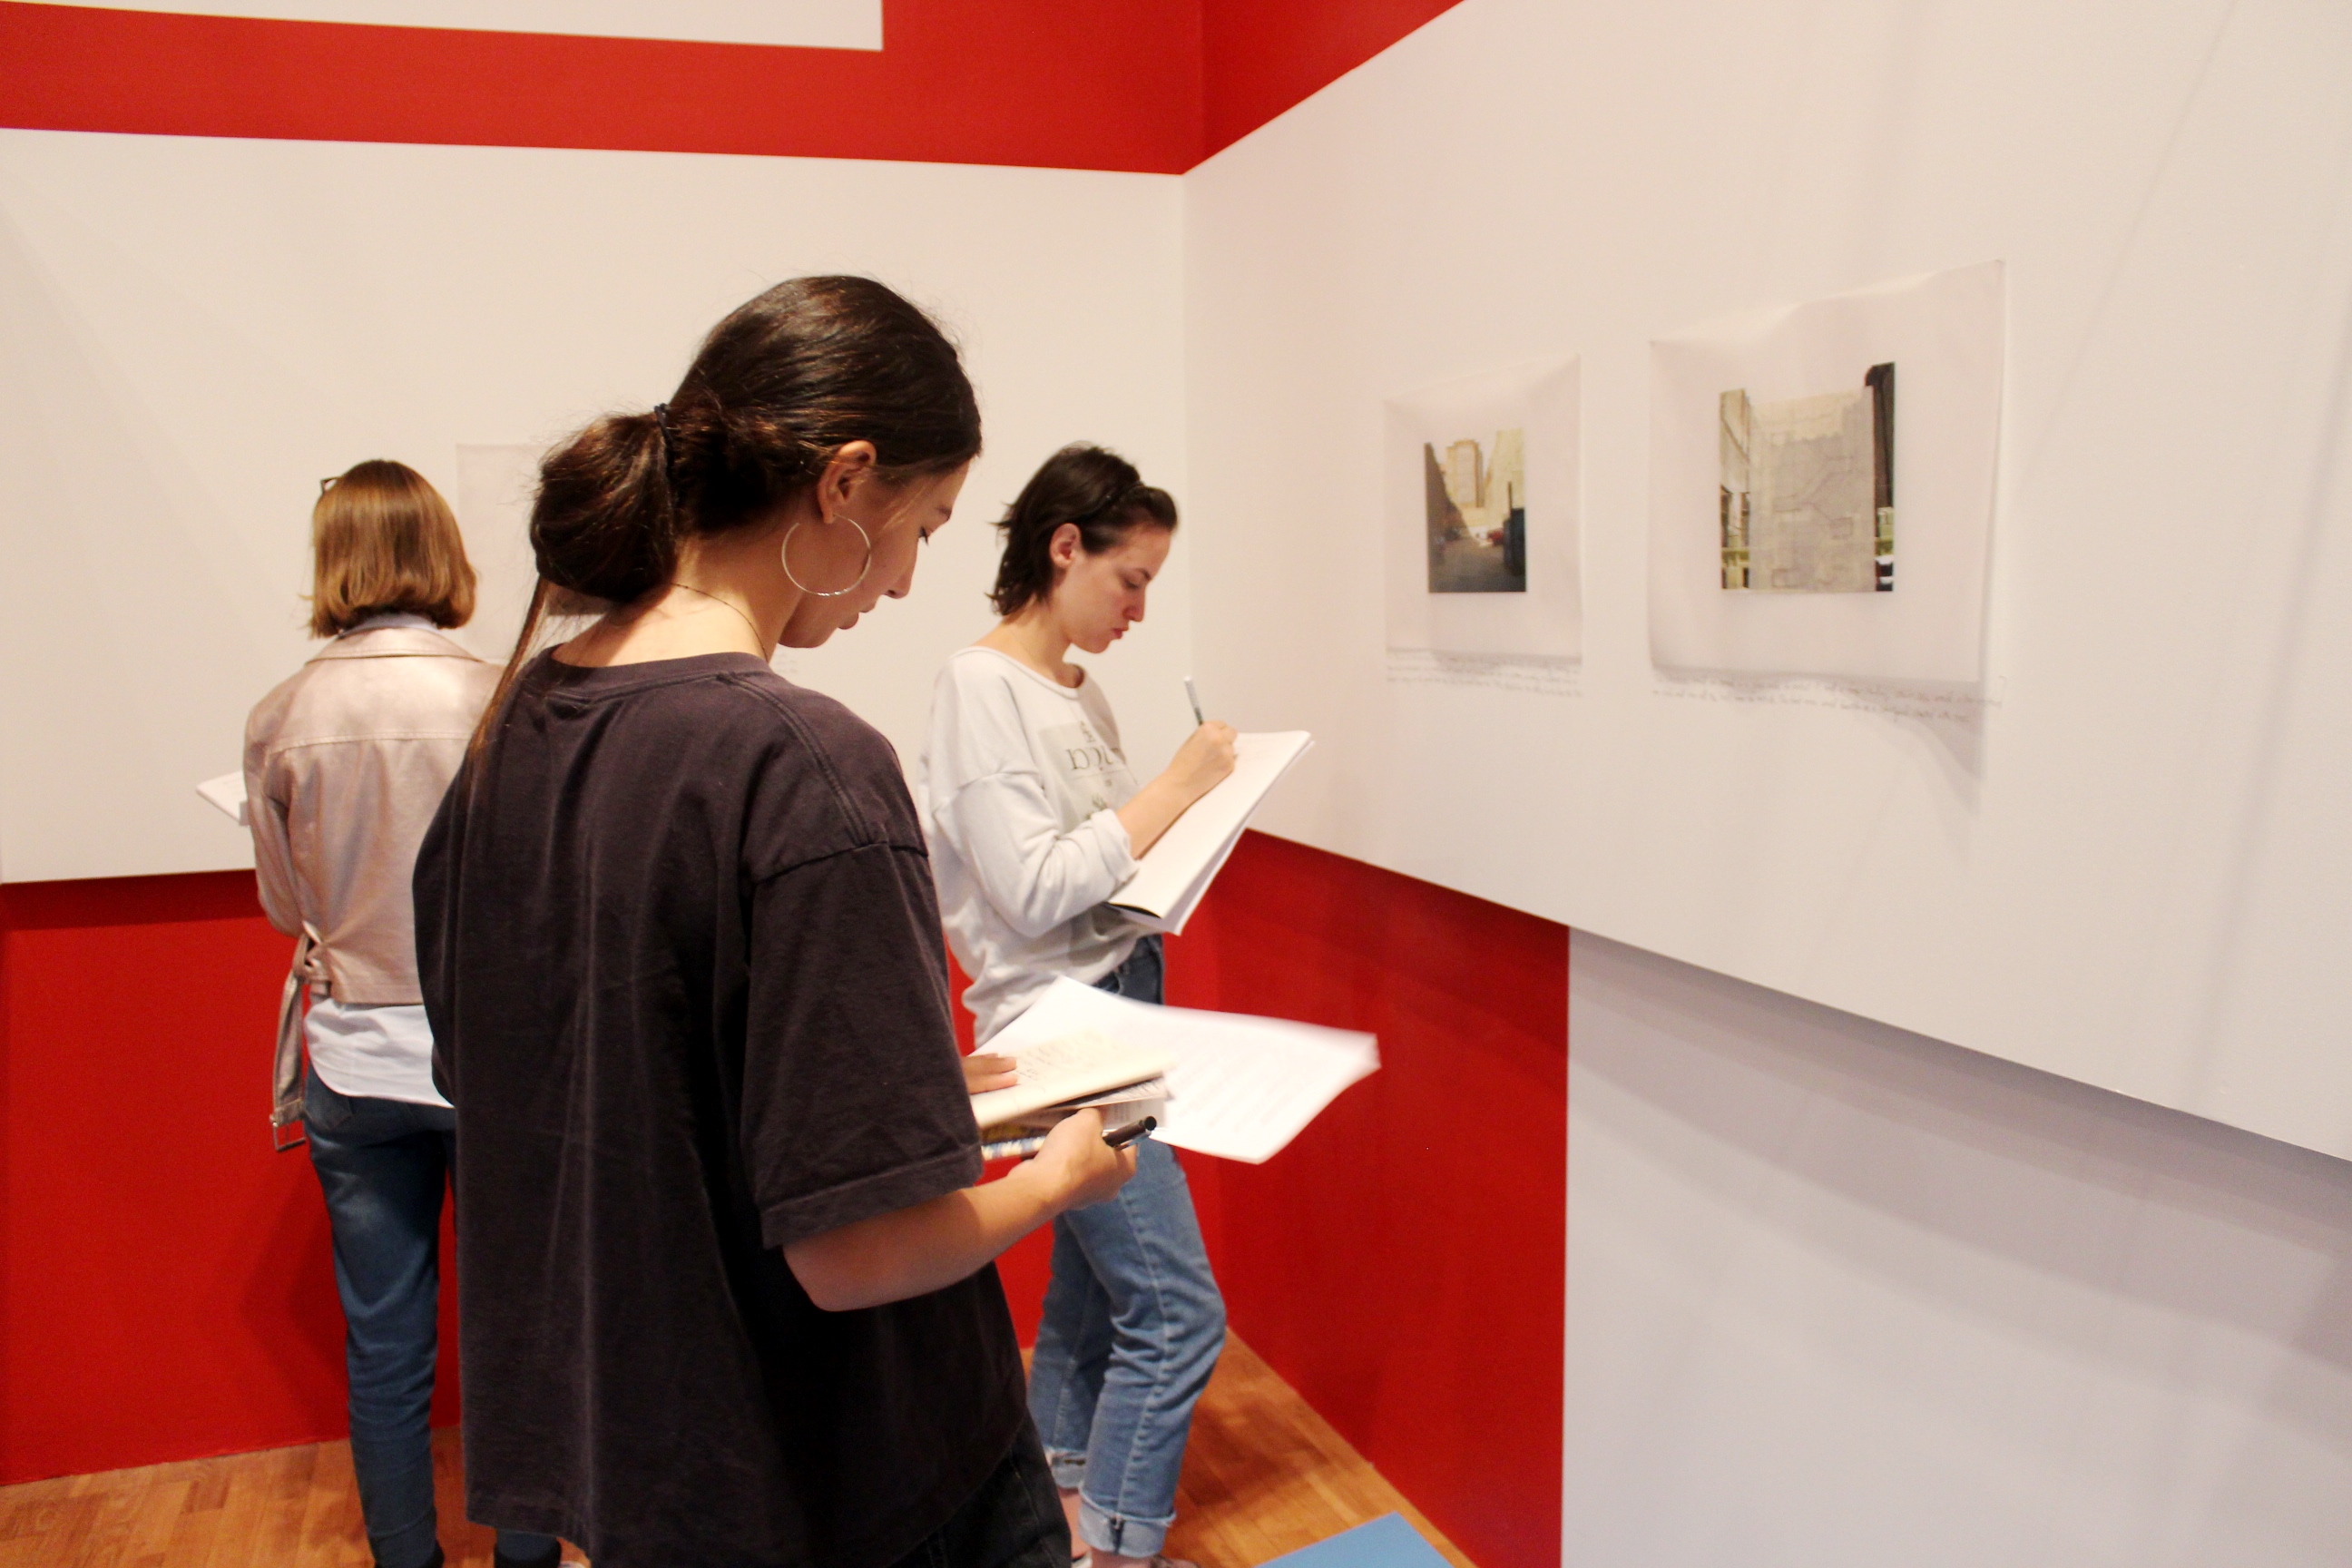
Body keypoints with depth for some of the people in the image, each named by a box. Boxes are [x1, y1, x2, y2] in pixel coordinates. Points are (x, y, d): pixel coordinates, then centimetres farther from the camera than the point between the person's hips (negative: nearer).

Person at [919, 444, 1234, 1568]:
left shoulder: (1080, 693, 13)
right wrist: (1169, 791, -15)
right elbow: (1032, 888, -18)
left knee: (1089, 1290, 15)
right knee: (1177, 1310, -7)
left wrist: (1196, 805, 1)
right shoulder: (980, 687, -12)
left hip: (1123, 1002, 8)